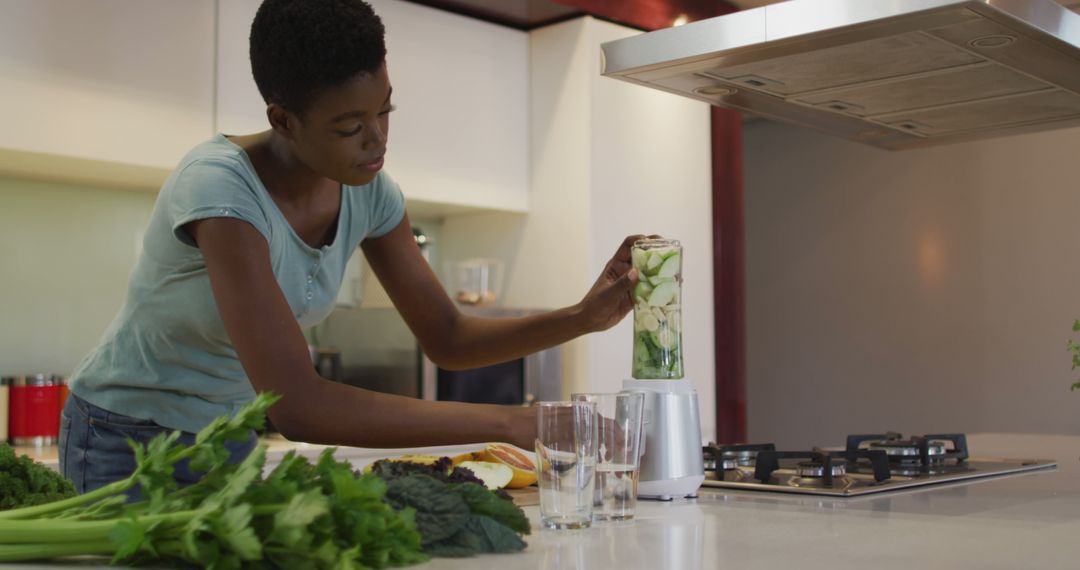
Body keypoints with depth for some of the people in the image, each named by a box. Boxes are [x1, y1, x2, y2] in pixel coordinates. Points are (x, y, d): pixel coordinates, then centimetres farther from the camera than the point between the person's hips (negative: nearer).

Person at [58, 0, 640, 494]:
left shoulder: (368, 191, -11)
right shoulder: (221, 186, -33)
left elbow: (446, 338, -3)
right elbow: (295, 406, -40)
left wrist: (583, 316, -19)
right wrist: (512, 423, -38)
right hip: (128, 441, -5)